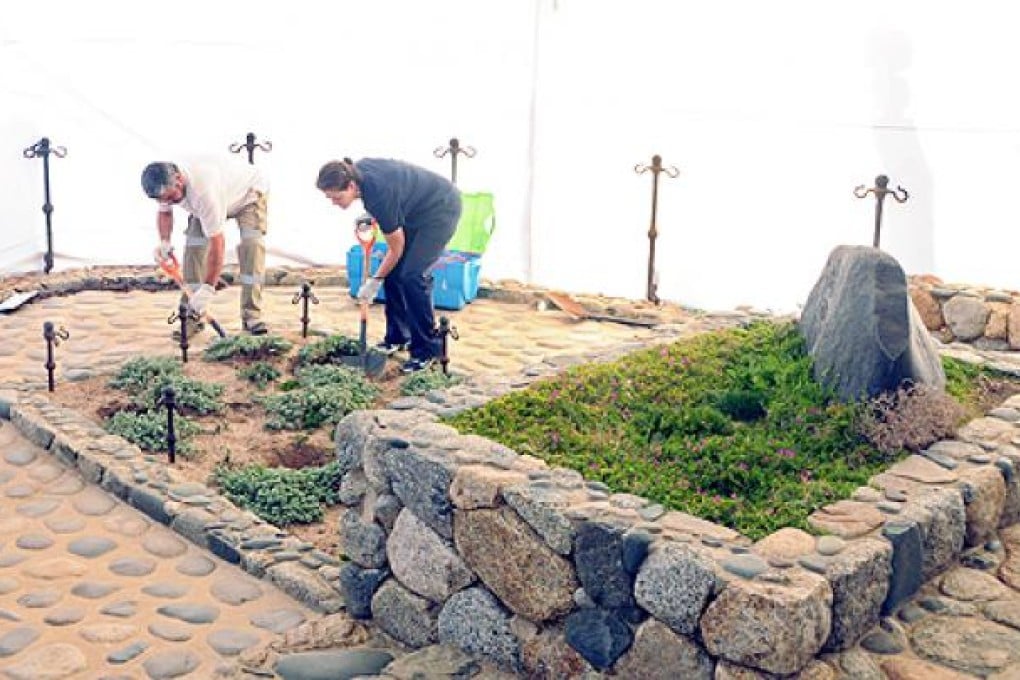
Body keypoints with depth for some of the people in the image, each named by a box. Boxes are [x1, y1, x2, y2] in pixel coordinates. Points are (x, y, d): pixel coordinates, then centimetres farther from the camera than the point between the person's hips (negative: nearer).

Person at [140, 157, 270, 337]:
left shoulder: (203, 192, -47)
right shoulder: (165, 186, -24)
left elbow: (216, 242, -44)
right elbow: (164, 211, 2)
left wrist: (208, 288, -43)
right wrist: (164, 242, -17)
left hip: (249, 190, -6)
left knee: (252, 243, -28)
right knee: (193, 245, -12)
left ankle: (251, 315, -26)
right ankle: (193, 317, -7)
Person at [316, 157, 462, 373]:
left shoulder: (379, 194, -33)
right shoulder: (358, 170, -12)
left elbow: (396, 249, -18)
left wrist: (375, 280, -6)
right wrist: (370, 217, 1)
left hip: (441, 210, -9)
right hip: (417, 210, 9)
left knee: (411, 276, -16)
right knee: (392, 270, 4)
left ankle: (427, 350, -6)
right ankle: (397, 337, 15)